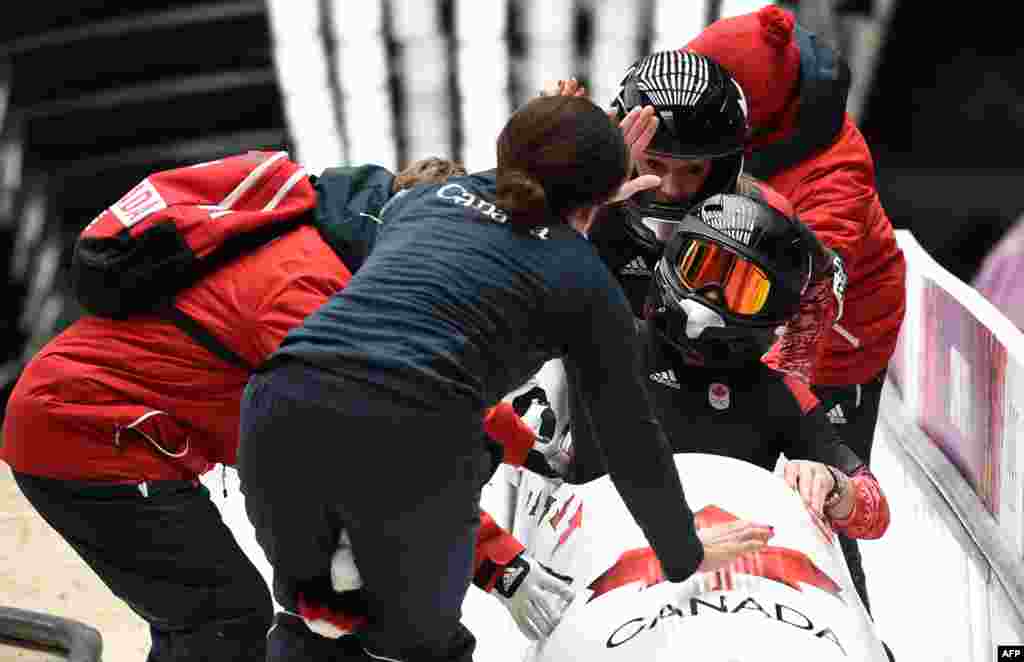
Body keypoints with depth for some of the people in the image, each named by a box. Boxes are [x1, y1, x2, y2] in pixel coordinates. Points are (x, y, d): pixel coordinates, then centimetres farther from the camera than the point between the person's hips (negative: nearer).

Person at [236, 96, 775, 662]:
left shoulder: (424, 198, 25)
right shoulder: (585, 279, 14)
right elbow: (629, 435, 21)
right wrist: (685, 557, 35)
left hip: (283, 408, 4)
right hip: (412, 447, -4)